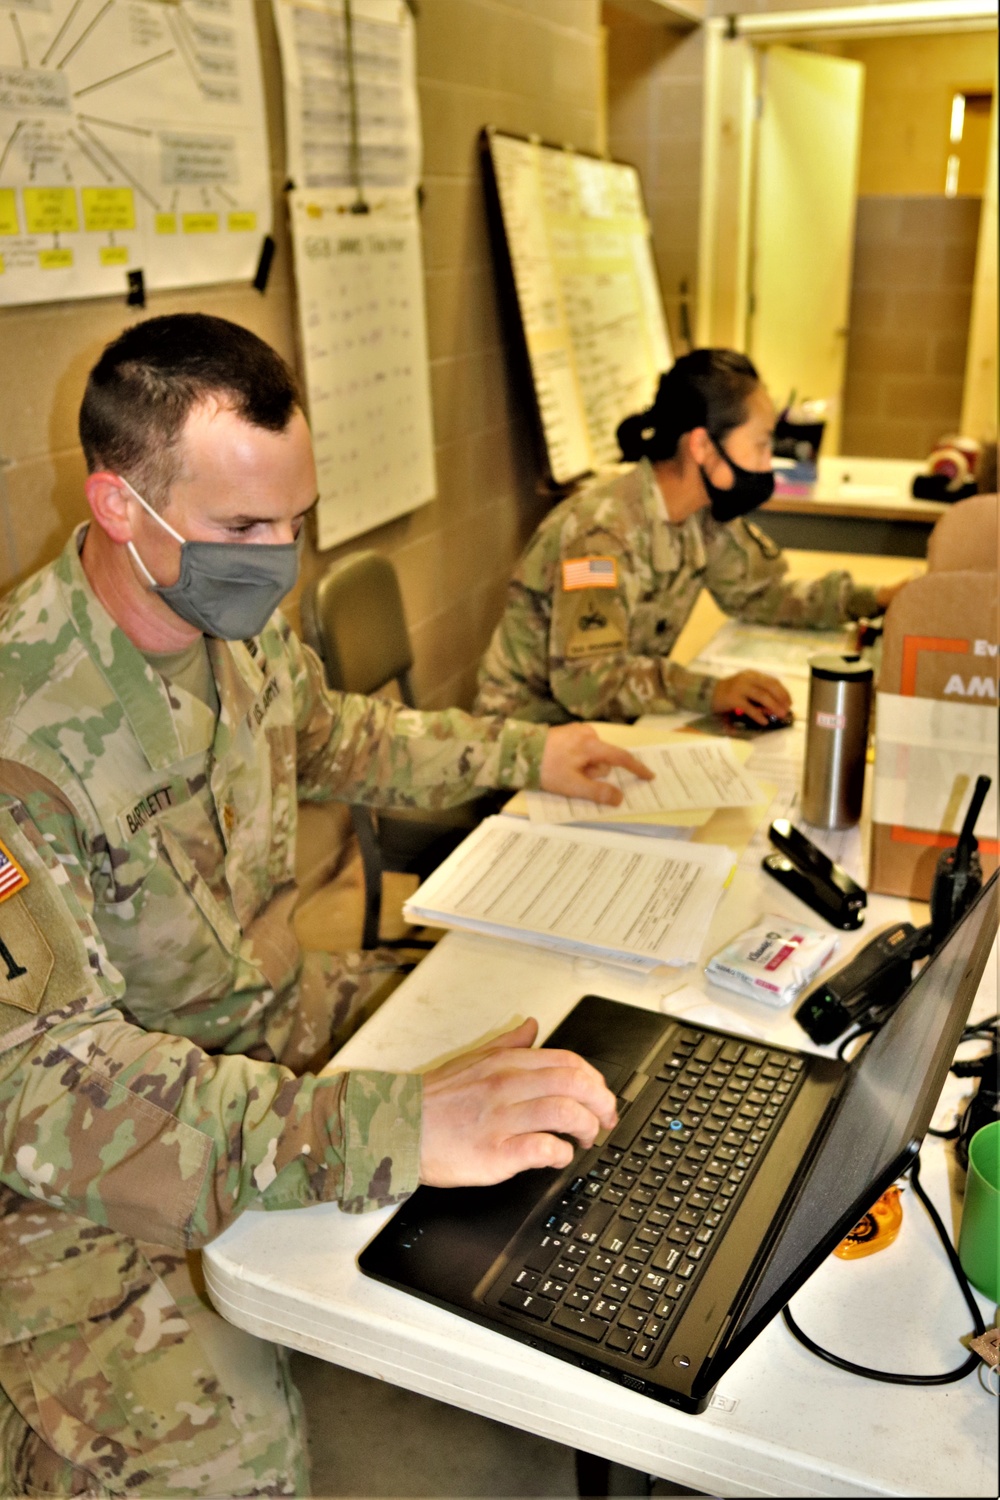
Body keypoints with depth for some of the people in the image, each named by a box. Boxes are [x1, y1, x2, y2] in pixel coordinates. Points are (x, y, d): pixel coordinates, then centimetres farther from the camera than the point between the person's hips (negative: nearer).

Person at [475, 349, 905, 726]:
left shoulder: (707, 513, -2)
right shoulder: (601, 529, -27)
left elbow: (760, 593, 13)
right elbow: (583, 680, -34)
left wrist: (870, 600, 3)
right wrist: (710, 692, -44)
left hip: (618, 719, 8)